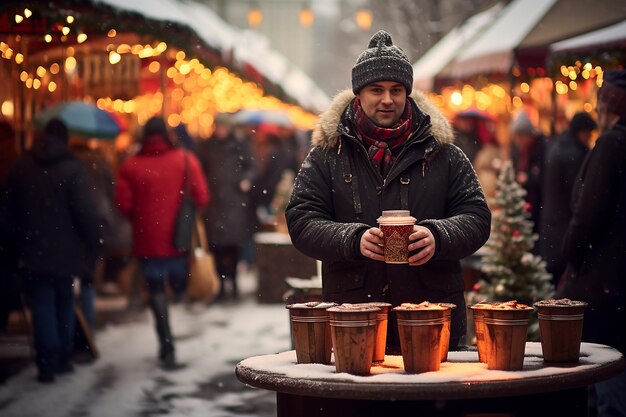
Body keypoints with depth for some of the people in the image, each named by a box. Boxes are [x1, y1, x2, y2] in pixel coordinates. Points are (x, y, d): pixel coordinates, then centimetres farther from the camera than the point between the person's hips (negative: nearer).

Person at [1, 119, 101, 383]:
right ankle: (64, 359, 19)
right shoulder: (73, 169, -10)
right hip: (65, 252, -1)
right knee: (64, 303, 16)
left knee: (42, 307, 4)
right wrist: (92, 245, -6)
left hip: (32, 253, 2)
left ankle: (47, 364, -2)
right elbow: (86, 212, -15)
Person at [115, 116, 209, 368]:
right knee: (180, 286, 26)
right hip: (179, 238, 0)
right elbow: (201, 197, -8)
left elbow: (123, 204, -8)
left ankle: (167, 348, 3)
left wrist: (140, 219, 12)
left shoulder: (131, 165, -4)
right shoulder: (185, 160, -4)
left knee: (156, 291, 6)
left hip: (147, 240, 0)